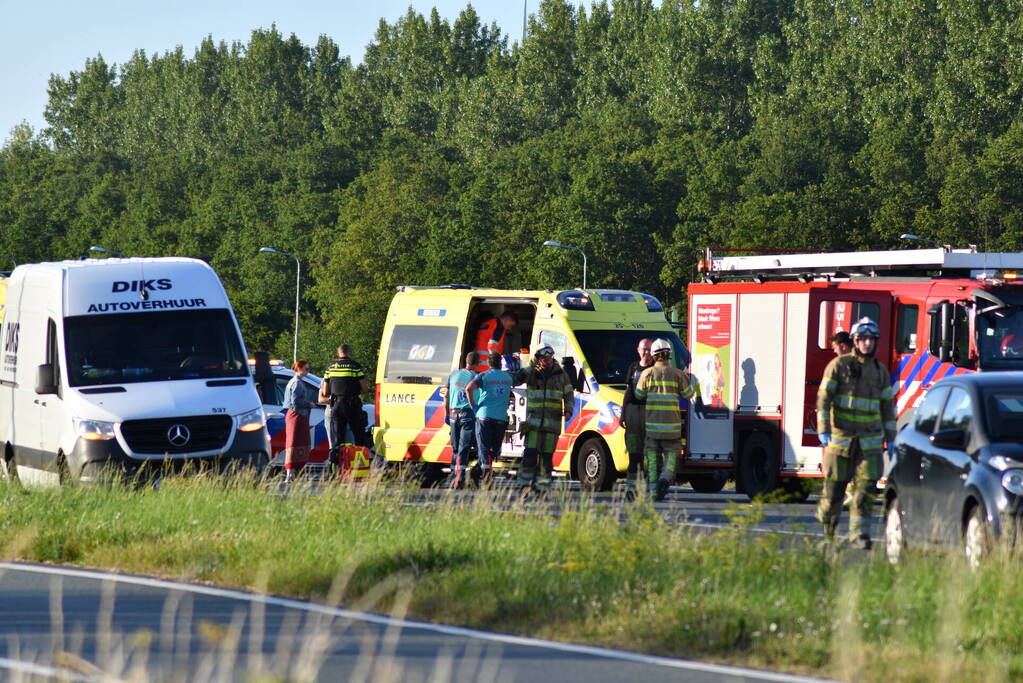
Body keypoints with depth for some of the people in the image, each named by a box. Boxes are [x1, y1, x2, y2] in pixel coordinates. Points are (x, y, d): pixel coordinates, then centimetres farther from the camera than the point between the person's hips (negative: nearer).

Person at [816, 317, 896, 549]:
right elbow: (824, 397, -6)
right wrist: (823, 430, -15)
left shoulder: (880, 370, 11)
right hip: (841, 435, -3)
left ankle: (859, 533, -10)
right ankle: (826, 521, 29)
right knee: (835, 485, 3)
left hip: (869, 440, 3)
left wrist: (890, 438, 13)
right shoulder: (839, 365, -1)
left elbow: (887, 406, 16)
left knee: (865, 486, -9)